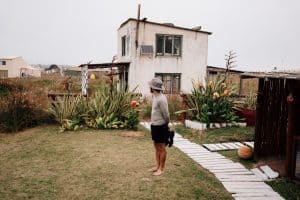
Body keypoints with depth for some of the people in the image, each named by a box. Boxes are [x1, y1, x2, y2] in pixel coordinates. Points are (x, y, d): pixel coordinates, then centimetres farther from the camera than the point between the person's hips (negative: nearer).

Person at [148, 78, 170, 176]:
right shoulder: (155, 97, 7)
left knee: (161, 148, 2)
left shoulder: (161, 99, -21)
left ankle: (161, 169, 12)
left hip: (160, 126, -9)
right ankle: (157, 166, 29)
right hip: (154, 125, 9)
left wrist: (166, 124, -3)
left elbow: (166, 114, -17)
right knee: (157, 147, 17)